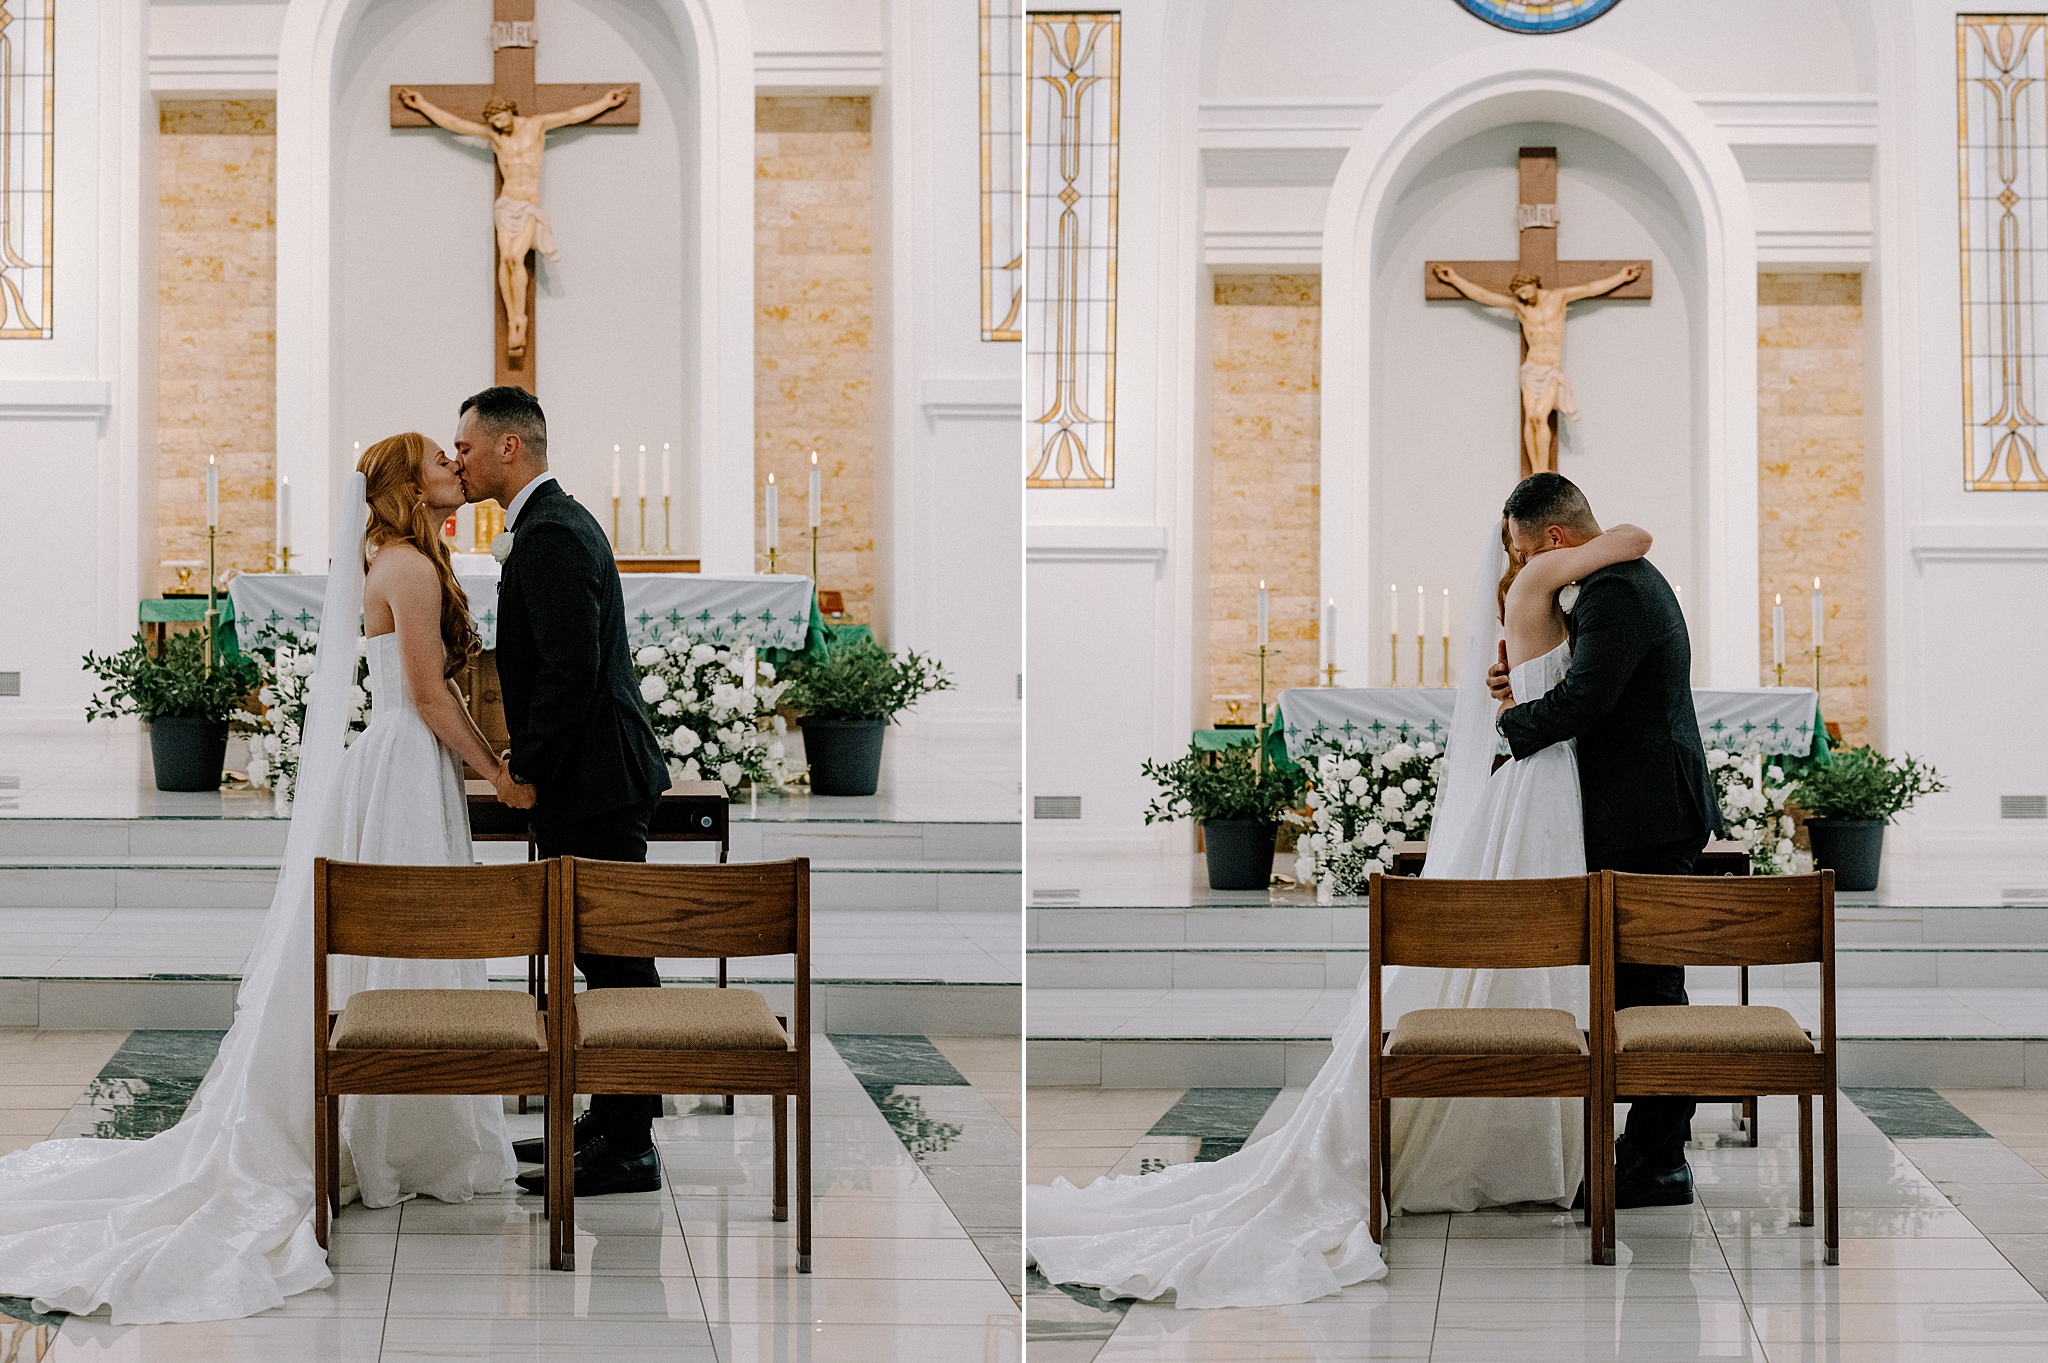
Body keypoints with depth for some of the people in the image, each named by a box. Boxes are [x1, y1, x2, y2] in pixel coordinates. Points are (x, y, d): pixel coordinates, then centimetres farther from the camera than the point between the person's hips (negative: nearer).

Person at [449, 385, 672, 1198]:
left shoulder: (552, 536, -17)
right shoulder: (557, 523, 16)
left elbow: (571, 668, -23)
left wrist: (531, 773, -16)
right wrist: (527, 760, 17)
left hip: (592, 783, -11)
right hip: (596, 776, 11)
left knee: (614, 957, -5)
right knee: (608, 955, 15)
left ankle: (627, 1148, -1)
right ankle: (612, 1122, 23)